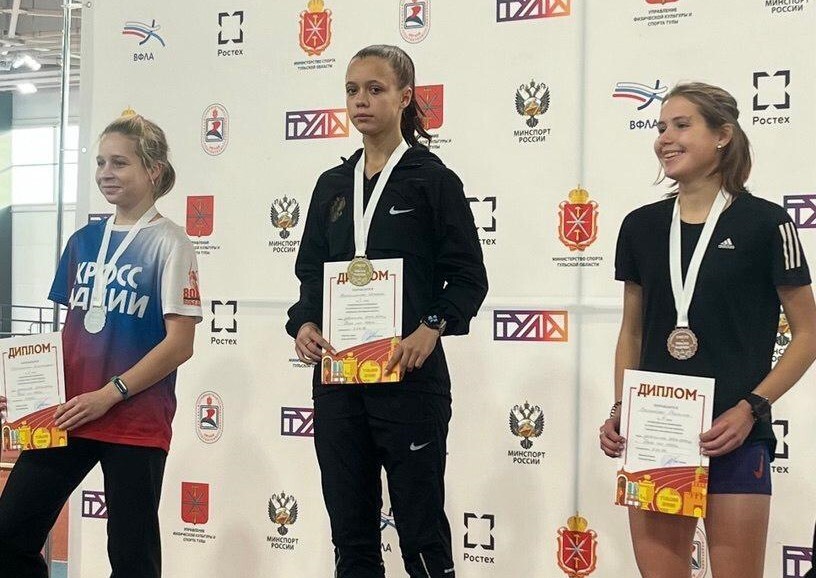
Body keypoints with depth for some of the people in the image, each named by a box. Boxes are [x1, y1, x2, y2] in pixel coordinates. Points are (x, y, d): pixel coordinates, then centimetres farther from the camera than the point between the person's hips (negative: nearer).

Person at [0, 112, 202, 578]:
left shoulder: (168, 242, -6)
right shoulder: (84, 240, 11)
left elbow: (180, 343, -12)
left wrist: (109, 395, -15)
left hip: (136, 423, -6)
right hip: (69, 415, 6)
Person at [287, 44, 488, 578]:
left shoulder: (433, 179, -1)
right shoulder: (333, 185, 13)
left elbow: (469, 277, -4)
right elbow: (311, 273, 16)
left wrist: (432, 327, -21)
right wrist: (304, 324, -4)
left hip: (408, 374, -5)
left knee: (422, 531, 1)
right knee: (350, 531, 10)